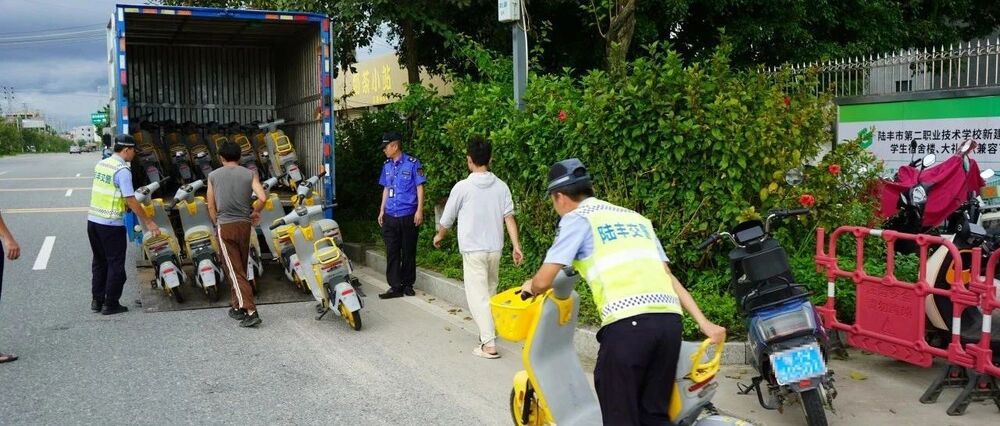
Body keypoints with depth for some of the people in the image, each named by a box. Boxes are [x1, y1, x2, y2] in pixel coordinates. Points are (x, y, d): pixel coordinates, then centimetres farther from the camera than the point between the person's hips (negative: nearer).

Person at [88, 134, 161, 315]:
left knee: (99, 262, 18)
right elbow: (131, 201, -17)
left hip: (93, 220, 8)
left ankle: (97, 300, 24)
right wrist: (149, 222, -11)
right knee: (115, 264, 4)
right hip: (111, 225, -8)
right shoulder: (122, 170, -16)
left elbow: (104, 192, 13)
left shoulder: (101, 164, 8)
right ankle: (110, 304, 9)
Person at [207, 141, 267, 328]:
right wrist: (255, 212, 8)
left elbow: (211, 206, 5)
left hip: (225, 226, -2)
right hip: (244, 224, 2)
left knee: (235, 271, -3)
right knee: (241, 268, 17)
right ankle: (238, 307, 26)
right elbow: (262, 197, -10)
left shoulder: (213, 176, 2)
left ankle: (250, 311, -13)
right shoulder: (249, 174, 2)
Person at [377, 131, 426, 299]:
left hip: (408, 216, -5)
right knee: (392, 253, 2)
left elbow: (420, 188, -5)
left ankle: (408, 284, 17)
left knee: (408, 252, 5)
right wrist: (382, 211, 16)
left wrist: (420, 210, -11)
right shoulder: (387, 166, 12)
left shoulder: (412, 164, -6)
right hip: (390, 216, 5)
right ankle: (395, 287, 6)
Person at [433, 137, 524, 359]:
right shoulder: (501, 186, 1)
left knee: (478, 295, -3)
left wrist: (439, 237, 19)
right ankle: (488, 332, 35)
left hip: (473, 249, -5)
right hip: (495, 248, 5)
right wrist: (516, 246, -1)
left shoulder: (462, 187, -10)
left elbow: (447, 220, 1)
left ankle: (489, 344, -10)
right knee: (490, 292, 21)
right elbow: (509, 217, -3)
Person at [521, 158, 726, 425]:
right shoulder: (636, 218, 28)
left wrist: (531, 287, 25)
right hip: (670, 319, 7)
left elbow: (544, 280, 3)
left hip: (627, 323, -7)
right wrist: (704, 323, 16)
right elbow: (668, 275, 21)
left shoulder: (577, 218, 8)